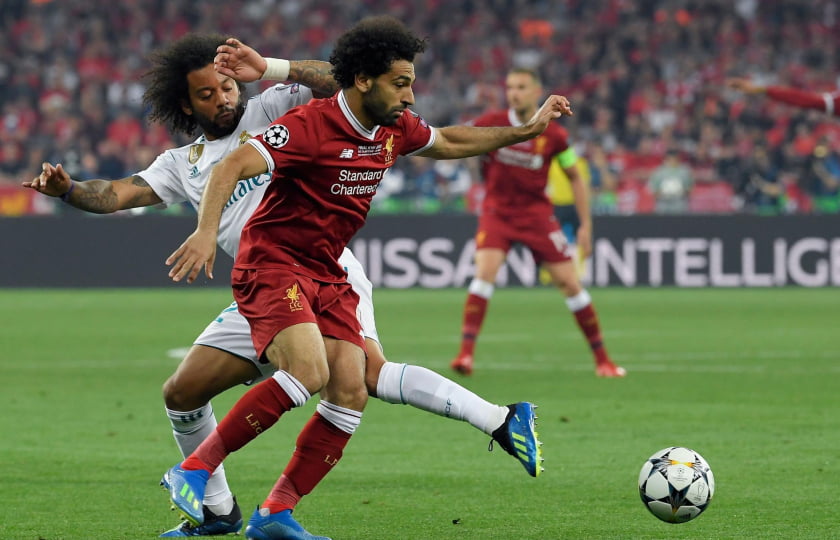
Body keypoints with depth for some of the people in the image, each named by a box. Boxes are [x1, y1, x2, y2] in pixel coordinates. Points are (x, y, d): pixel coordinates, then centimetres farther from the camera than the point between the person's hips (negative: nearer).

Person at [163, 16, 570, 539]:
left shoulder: (395, 127, 5)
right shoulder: (311, 124, -19)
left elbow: (447, 142, 27)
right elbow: (231, 167, -26)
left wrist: (526, 131, 24)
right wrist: (207, 230, -41)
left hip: (328, 275, 8)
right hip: (272, 263, -8)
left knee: (351, 391, -7)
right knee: (309, 371, -29)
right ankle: (194, 468, -19)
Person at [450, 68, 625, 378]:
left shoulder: (553, 135, -7)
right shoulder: (490, 124, -8)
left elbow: (574, 178, 5)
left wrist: (586, 225, 2)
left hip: (537, 213, 1)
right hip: (497, 211, 0)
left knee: (569, 283, -1)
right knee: (484, 271, -24)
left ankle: (602, 359, 12)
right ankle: (466, 353, -23)